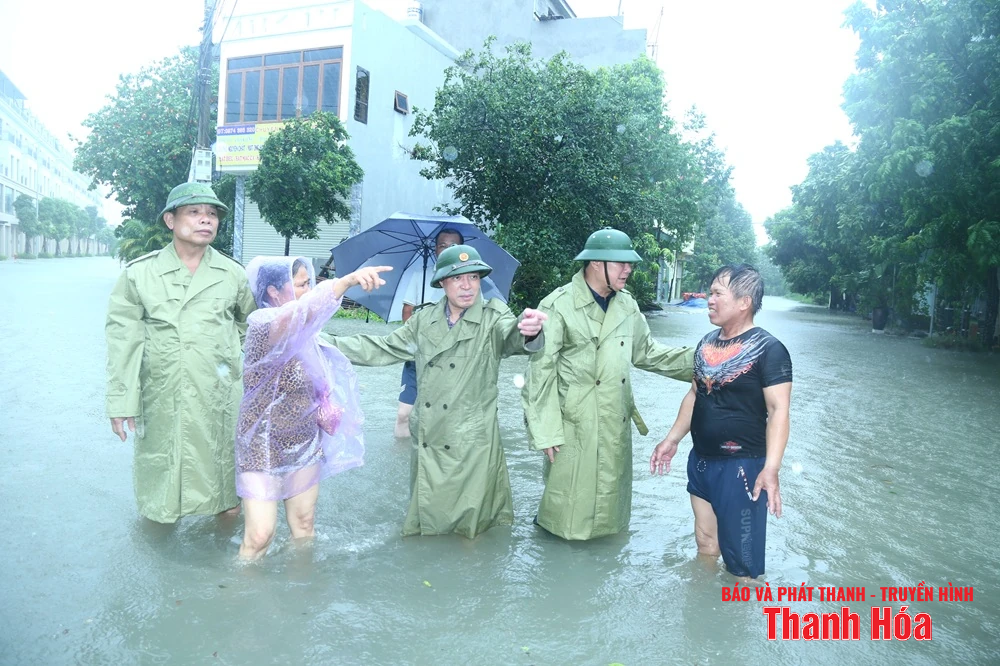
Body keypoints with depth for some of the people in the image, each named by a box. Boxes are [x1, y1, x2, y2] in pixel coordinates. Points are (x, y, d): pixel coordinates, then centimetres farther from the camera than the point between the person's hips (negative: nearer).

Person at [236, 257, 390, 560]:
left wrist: (327, 410, -3)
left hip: (305, 443, 7)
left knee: (304, 523, 16)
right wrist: (347, 280, -56)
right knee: (259, 536, -4)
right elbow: (299, 312, -44)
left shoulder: (303, 332, 1)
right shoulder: (262, 325, -21)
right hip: (264, 447, -7)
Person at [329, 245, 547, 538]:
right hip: (426, 442, 4)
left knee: (470, 529, 6)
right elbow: (381, 348, 10)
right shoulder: (424, 320, 4)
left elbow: (512, 336, -29)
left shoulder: (493, 319, -8)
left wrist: (529, 331, -53)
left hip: (471, 445, -4)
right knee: (424, 523, 17)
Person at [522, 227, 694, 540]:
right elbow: (541, 371, -13)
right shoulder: (558, 306, -14)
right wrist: (546, 431, -14)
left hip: (617, 426, 6)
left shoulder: (627, 306, 5)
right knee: (571, 502, 6)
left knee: (610, 497, 19)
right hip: (574, 426, -6)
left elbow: (647, 352, 14)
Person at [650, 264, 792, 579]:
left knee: (740, 558, 2)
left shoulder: (768, 350, -14)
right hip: (700, 461, 7)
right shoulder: (707, 343, 8)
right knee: (704, 541, 20)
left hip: (741, 465, -7)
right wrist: (672, 439, 15)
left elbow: (778, 411, -18)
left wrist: (770, 469, -27)